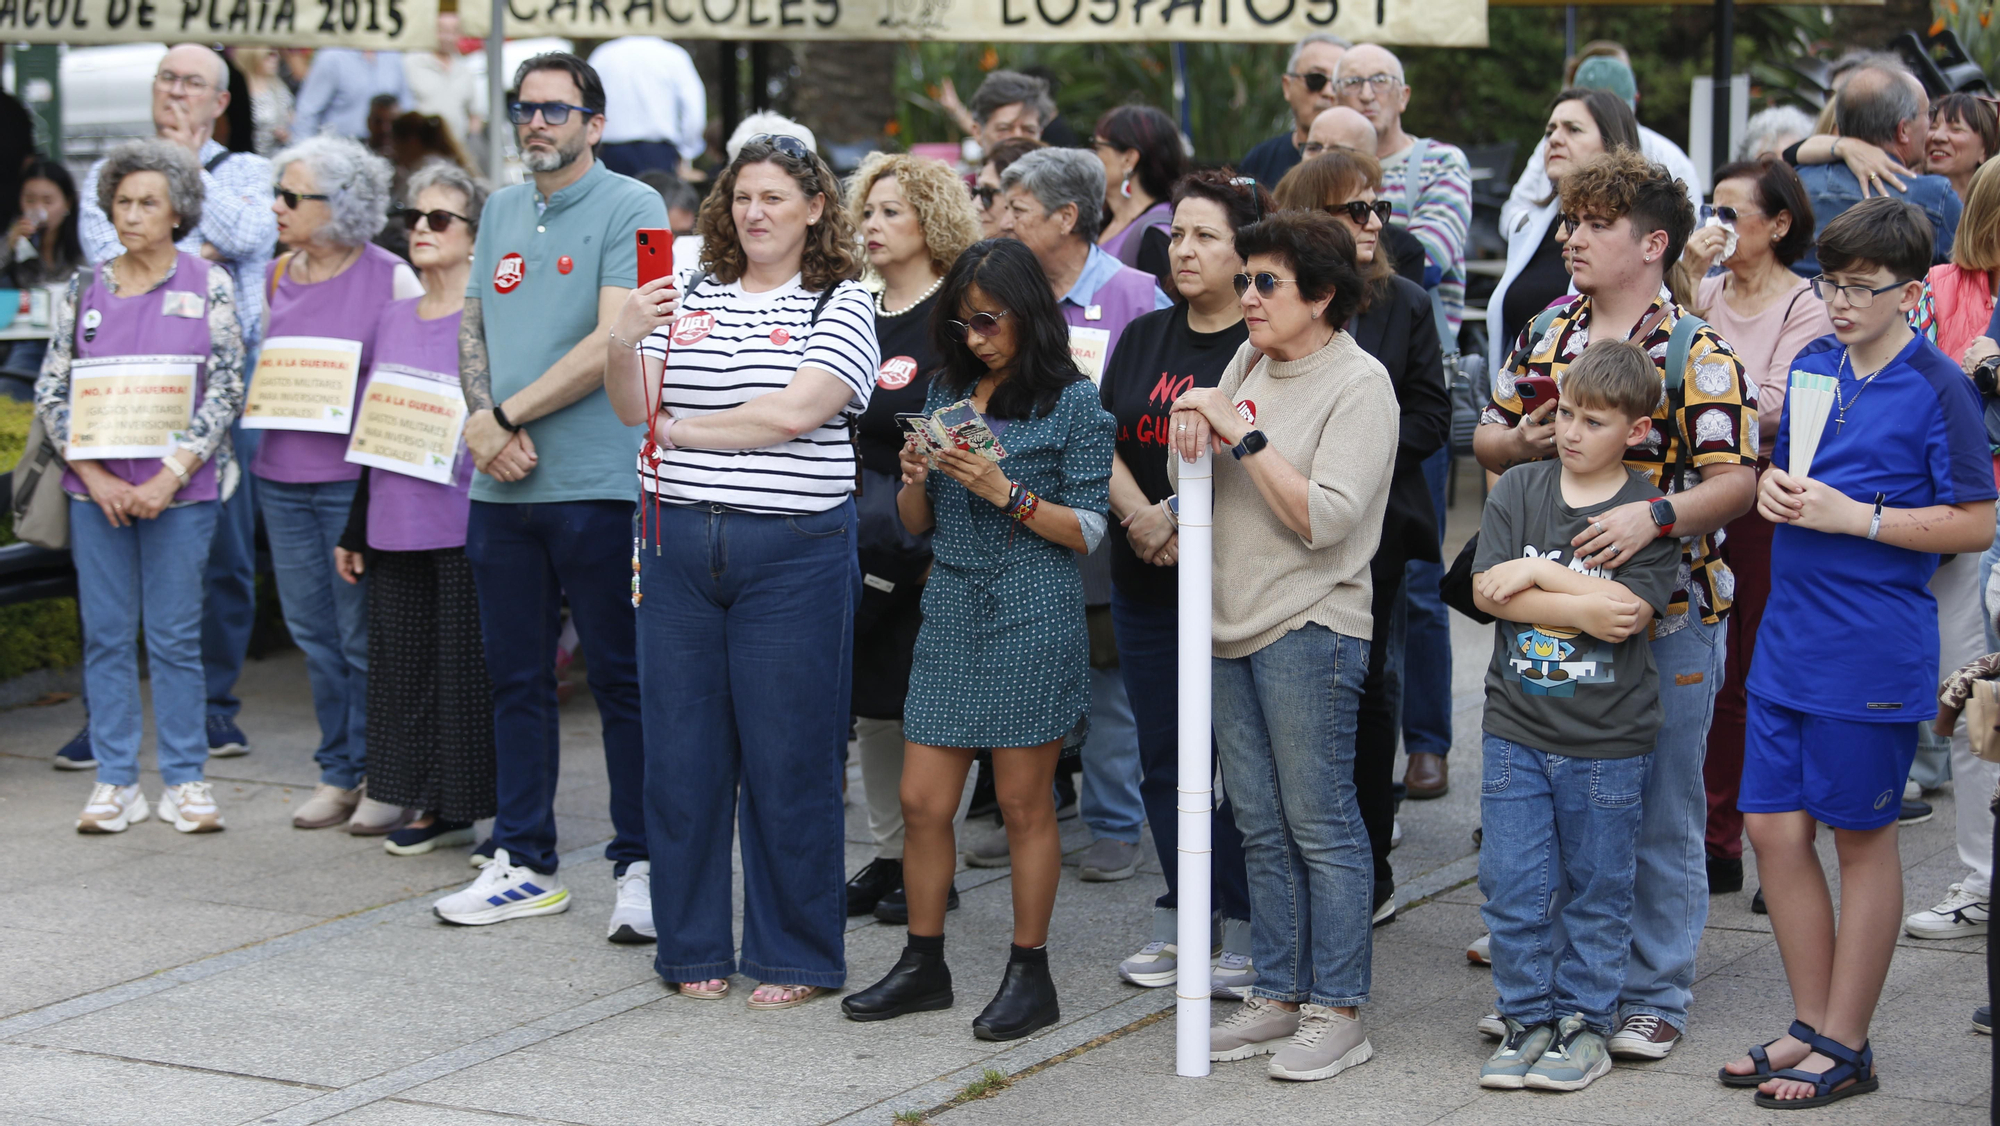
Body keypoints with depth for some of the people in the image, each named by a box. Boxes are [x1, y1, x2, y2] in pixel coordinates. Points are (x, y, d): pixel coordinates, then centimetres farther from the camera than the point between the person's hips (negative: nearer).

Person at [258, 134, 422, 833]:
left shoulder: (391, 278, -7)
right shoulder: (279, 277, 11)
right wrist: (255, 397, 6)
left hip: (354, 478, -6)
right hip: (282, 478, 6)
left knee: (365, 636, -1)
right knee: (313, 632, 10)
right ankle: (338, 775, 20)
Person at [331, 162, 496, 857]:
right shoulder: (393, 318, 13)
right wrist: (354, 530, 19)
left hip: (464, 526, -6)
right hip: (395, 526, 7)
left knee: (467, 664, -2)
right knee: (404, 664, 8)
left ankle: (477, 806, 7)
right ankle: (427, 804, 17)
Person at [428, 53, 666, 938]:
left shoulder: (630, 208, -6)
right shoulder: (500, 211, 15)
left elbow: (612, 344, -15)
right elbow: (472, 328, 12)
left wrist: (505, 417, -13)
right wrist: (483, 424, -6)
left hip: (597, 485, -6)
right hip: (502, 489, 6)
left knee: (621, 681, 0)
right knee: (516, 680, 11)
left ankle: (641, 866, 6)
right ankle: (522, 863, 19)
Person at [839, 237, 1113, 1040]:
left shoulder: (1073, 402, -4)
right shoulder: (948, 391, 12)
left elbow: (1087, 530, -7)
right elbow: (917, 523, 15)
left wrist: (1005, 492, -17)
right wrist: (915, 481, -6)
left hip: (1032, 618, -5)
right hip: (950, 610, 5)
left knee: (1024, 802, 2)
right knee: (922, 800, 5)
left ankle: (1030, 975, 12)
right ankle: (924, 964, 18)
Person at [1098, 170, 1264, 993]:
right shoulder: (1143, 338, 13)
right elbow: (1105, 445, 7)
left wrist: (1185, 520, -18)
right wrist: (1141, 516, -10)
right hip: (1145, 583, 6)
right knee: (1164, 758, 11)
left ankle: (1245, 933, 6)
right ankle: (1179, 921, 21)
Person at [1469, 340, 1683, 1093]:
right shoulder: (1518, 490, 3)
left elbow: (1628, 612, -17)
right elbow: (1488, 592, -8)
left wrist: (1538, 573, -14)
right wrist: (1583, 610, -16)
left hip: (1607, 739, -2)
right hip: (1517, 726, 2)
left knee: (1597, 889, 8)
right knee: (1511, 885, 4)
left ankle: (1584, 1024, 19)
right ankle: (1528, 1021, 17)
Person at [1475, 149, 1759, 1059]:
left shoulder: (1697, 355, -7)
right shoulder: (1546, 336, 11)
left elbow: (1736, 479, -14)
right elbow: (1486, 439, 19)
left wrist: (1655, 516, -30)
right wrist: (1519, 441, -4)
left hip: (1665, 614, -5)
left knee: (1658, 814, 3)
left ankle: (1654, 994, 14)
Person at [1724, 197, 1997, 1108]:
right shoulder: (1812, 365, 8)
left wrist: (1853, 517, -18)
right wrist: (1771, 486, -2)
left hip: (1875, 650, -6)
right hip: (1789, 638, 6)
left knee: (1861, 837, 5)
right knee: (1774, 827, 7)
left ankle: (1846, 1046, 15)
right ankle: (1813, 1025, 21)